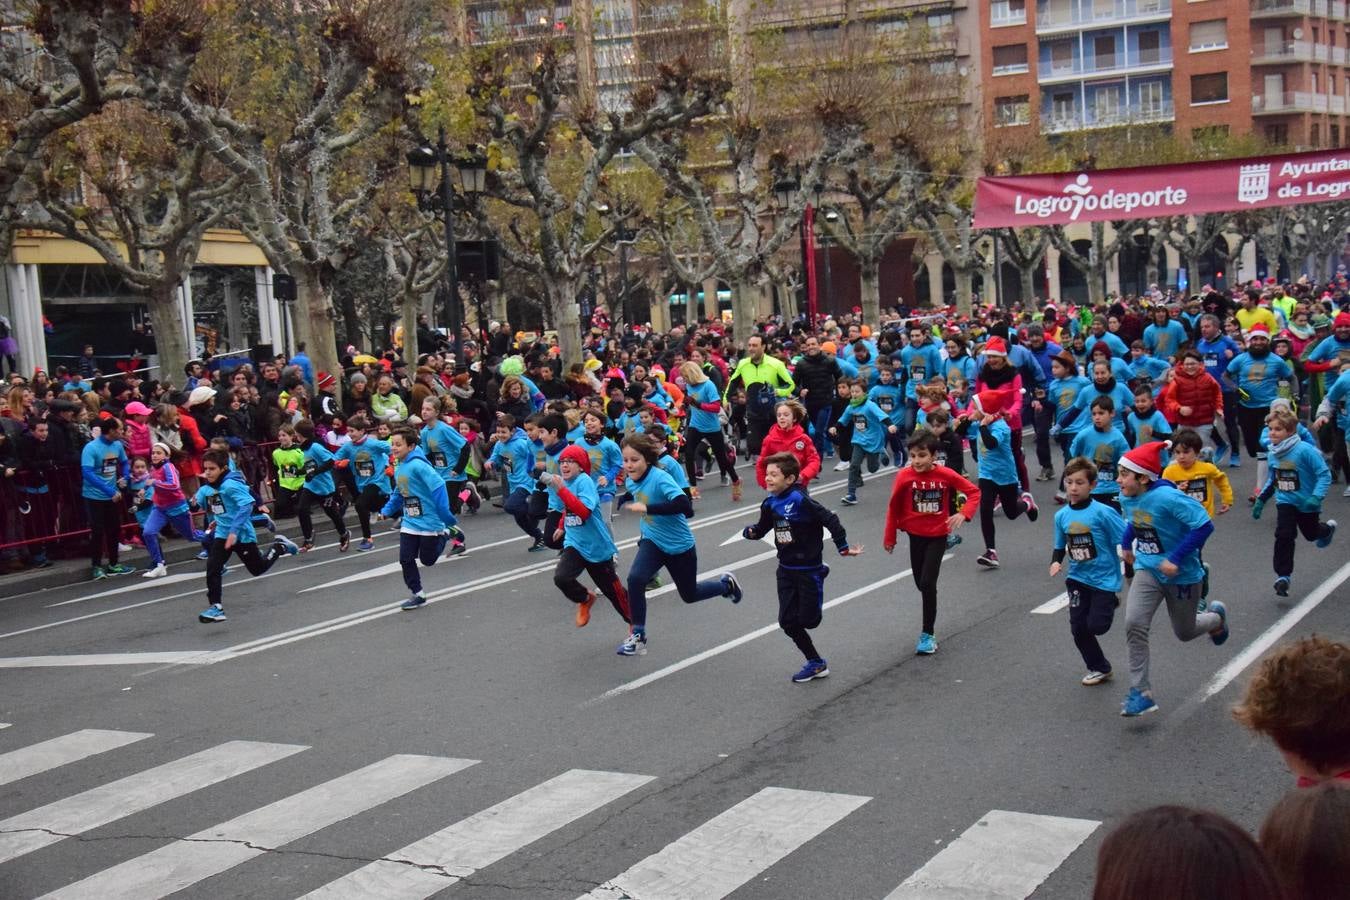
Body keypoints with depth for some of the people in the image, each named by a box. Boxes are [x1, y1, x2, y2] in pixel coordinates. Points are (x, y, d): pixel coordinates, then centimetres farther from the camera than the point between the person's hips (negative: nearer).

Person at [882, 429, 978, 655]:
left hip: (938, 536, -2)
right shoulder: (905, 476, -13)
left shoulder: (946, 475, -15)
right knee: (921, 584, 13)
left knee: (928, 584, -11)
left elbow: (974, 491, -6)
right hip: (915, 535, 2)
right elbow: (894, 507, -2)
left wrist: (963, 513, -23)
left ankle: (927, 634, 1)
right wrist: (889, 537, 5)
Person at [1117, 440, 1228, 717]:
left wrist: (1175, 559, -29)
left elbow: (1204, 525, -29)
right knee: (1134, 624, -17)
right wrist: (1127, 544, 13)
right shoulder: (1127, 498, -6)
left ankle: (1216, 617, 52)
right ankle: (1141, 693, -9)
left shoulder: (1167, 498, -29)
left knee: (1184, 632, 16)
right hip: (1148, 571, 5)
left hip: (1182, 575, -5)